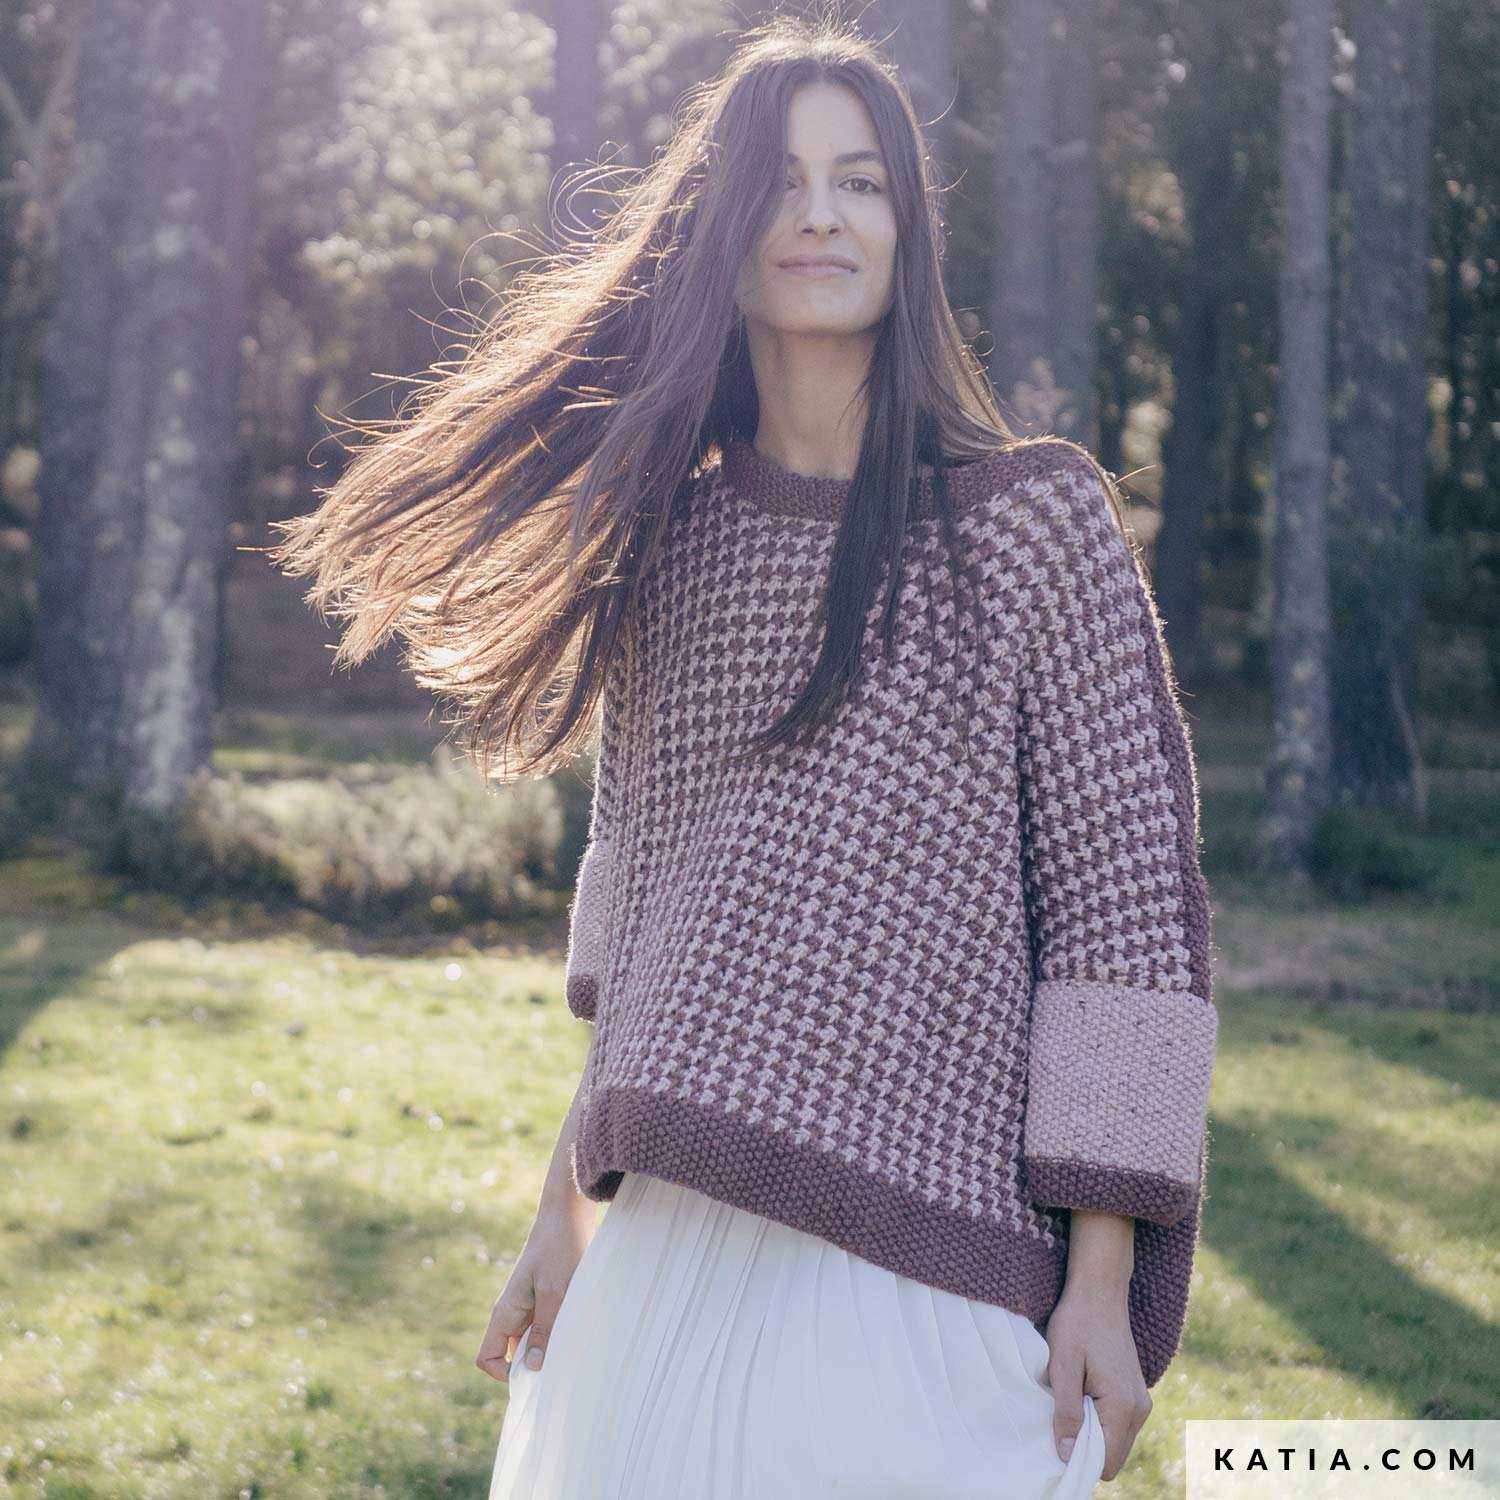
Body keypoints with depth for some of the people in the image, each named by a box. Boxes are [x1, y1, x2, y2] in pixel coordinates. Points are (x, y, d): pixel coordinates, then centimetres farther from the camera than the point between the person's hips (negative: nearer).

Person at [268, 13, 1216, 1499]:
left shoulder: (1033, 520, -3)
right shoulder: (663, 538, 11)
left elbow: (1124, 900, -5)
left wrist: (1104, 1280, -9)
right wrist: (571, 1201, 13)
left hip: (926, 1251, -4)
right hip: (664, 1247, 4)